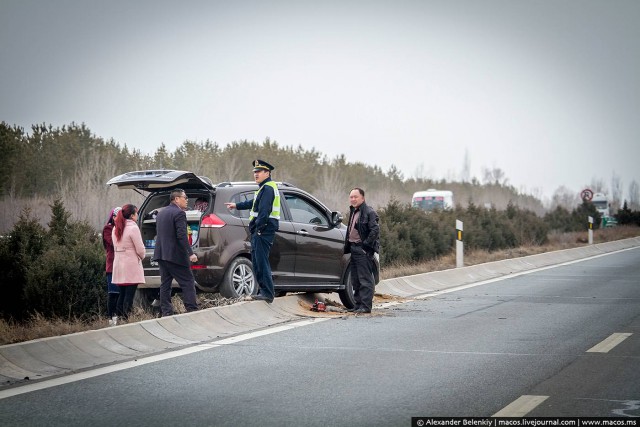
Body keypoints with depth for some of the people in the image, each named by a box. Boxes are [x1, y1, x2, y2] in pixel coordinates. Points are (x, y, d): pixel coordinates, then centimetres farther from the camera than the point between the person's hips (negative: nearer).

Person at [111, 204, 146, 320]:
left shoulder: (116, 228, 11)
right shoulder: (133, 228, -12)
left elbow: (116, 247, 13)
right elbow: (140, 249, -11)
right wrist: (141, 257, 10)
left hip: (118, 264, 7)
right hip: (131, 266, -7)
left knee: (122, 294, 12)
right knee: (129, 295, -6)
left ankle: (119, 318, 10)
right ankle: (127, 318, -9)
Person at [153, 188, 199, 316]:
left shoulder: (161, 213, 16)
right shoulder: (179, 213, -11)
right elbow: (182, 235, -20)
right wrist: (190, 253, -22)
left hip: (161, 254, 8)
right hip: (176, 255, -8)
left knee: (165, 284, 10)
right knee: (188, 283, -4)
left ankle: (166, 312, 9)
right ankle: (192, 311, -10)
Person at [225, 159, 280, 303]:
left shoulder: (268, 188, -13)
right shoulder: (264, 188, 21)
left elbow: (264, 210, -22)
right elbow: (254, 203, 36)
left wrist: (259, 227, -24)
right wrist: (237, 206, 44)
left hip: (264, 230, -11)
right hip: (260, 231, 11)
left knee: (261, 261, -11)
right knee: (257, 261, 14)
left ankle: (267, 293, -11)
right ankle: (264, 291, 19)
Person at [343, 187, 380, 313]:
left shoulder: (369, 213, -11)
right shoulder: (353, 212, 18)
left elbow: (375, 230, -18)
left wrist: (366, 244, -19)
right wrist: (348, 245, 16)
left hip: (364, 250, -10)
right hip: (354, 248, 10)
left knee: (365, 278, -8)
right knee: (355, 280, 13)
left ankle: (366, 306, -7)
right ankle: (358, 304, 19)